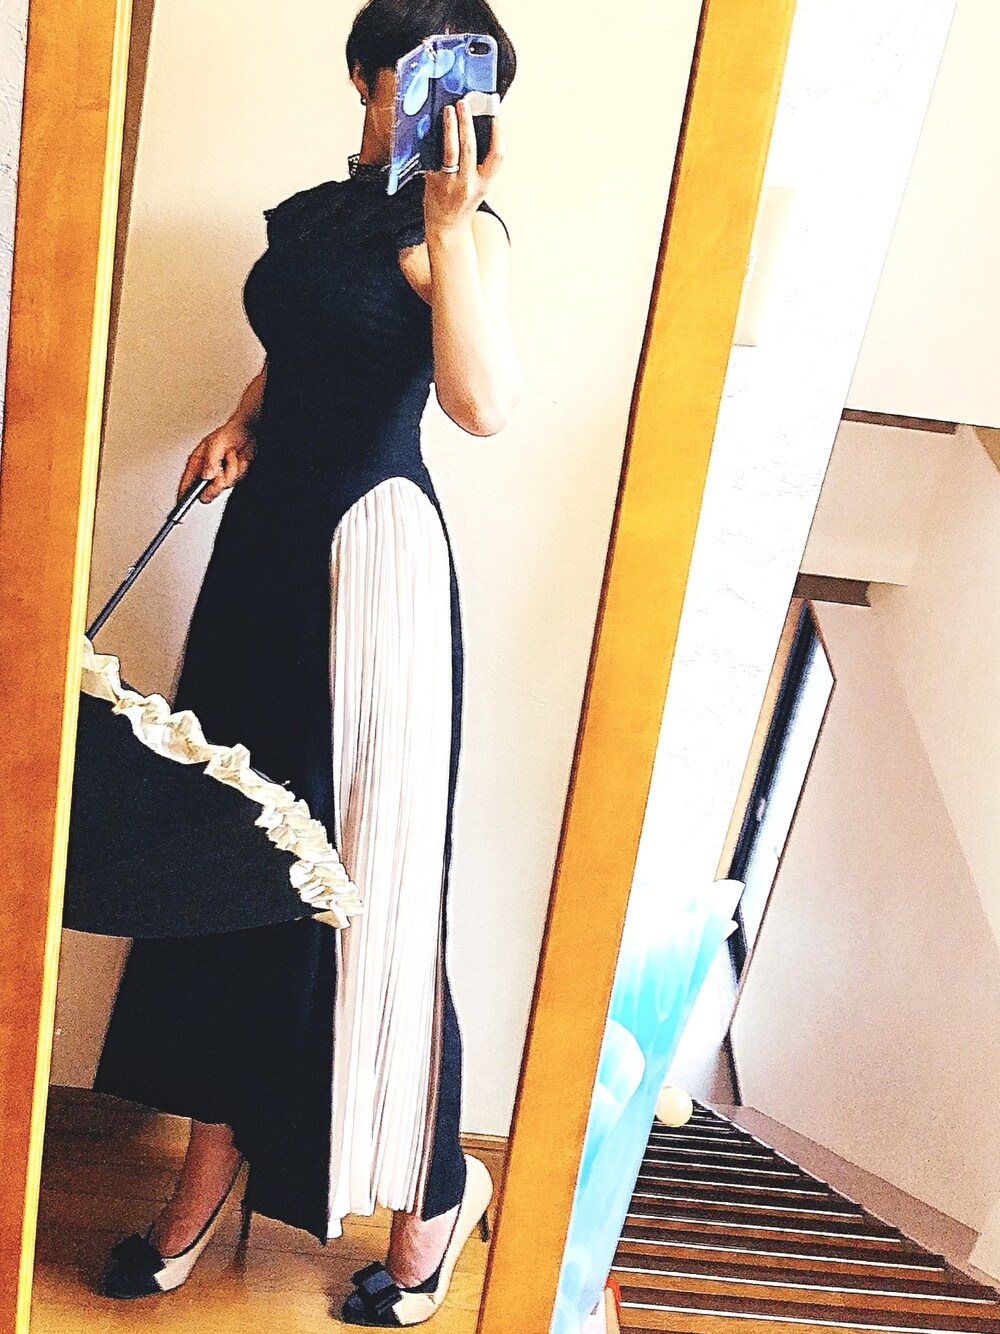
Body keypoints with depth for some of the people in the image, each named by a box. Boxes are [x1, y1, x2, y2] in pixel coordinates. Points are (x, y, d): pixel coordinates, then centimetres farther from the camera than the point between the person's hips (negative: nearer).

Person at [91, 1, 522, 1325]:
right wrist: (243, 424, 14)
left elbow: (484, 401, -24)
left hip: (375, 550, -7)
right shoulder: (311, 214, 15)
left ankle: (436, 1189, 19)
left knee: (366, 875, -2)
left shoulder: (456, 231, -7)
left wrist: (447, 221, -22)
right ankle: (211, 1168, 26)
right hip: (267, 535, 8)